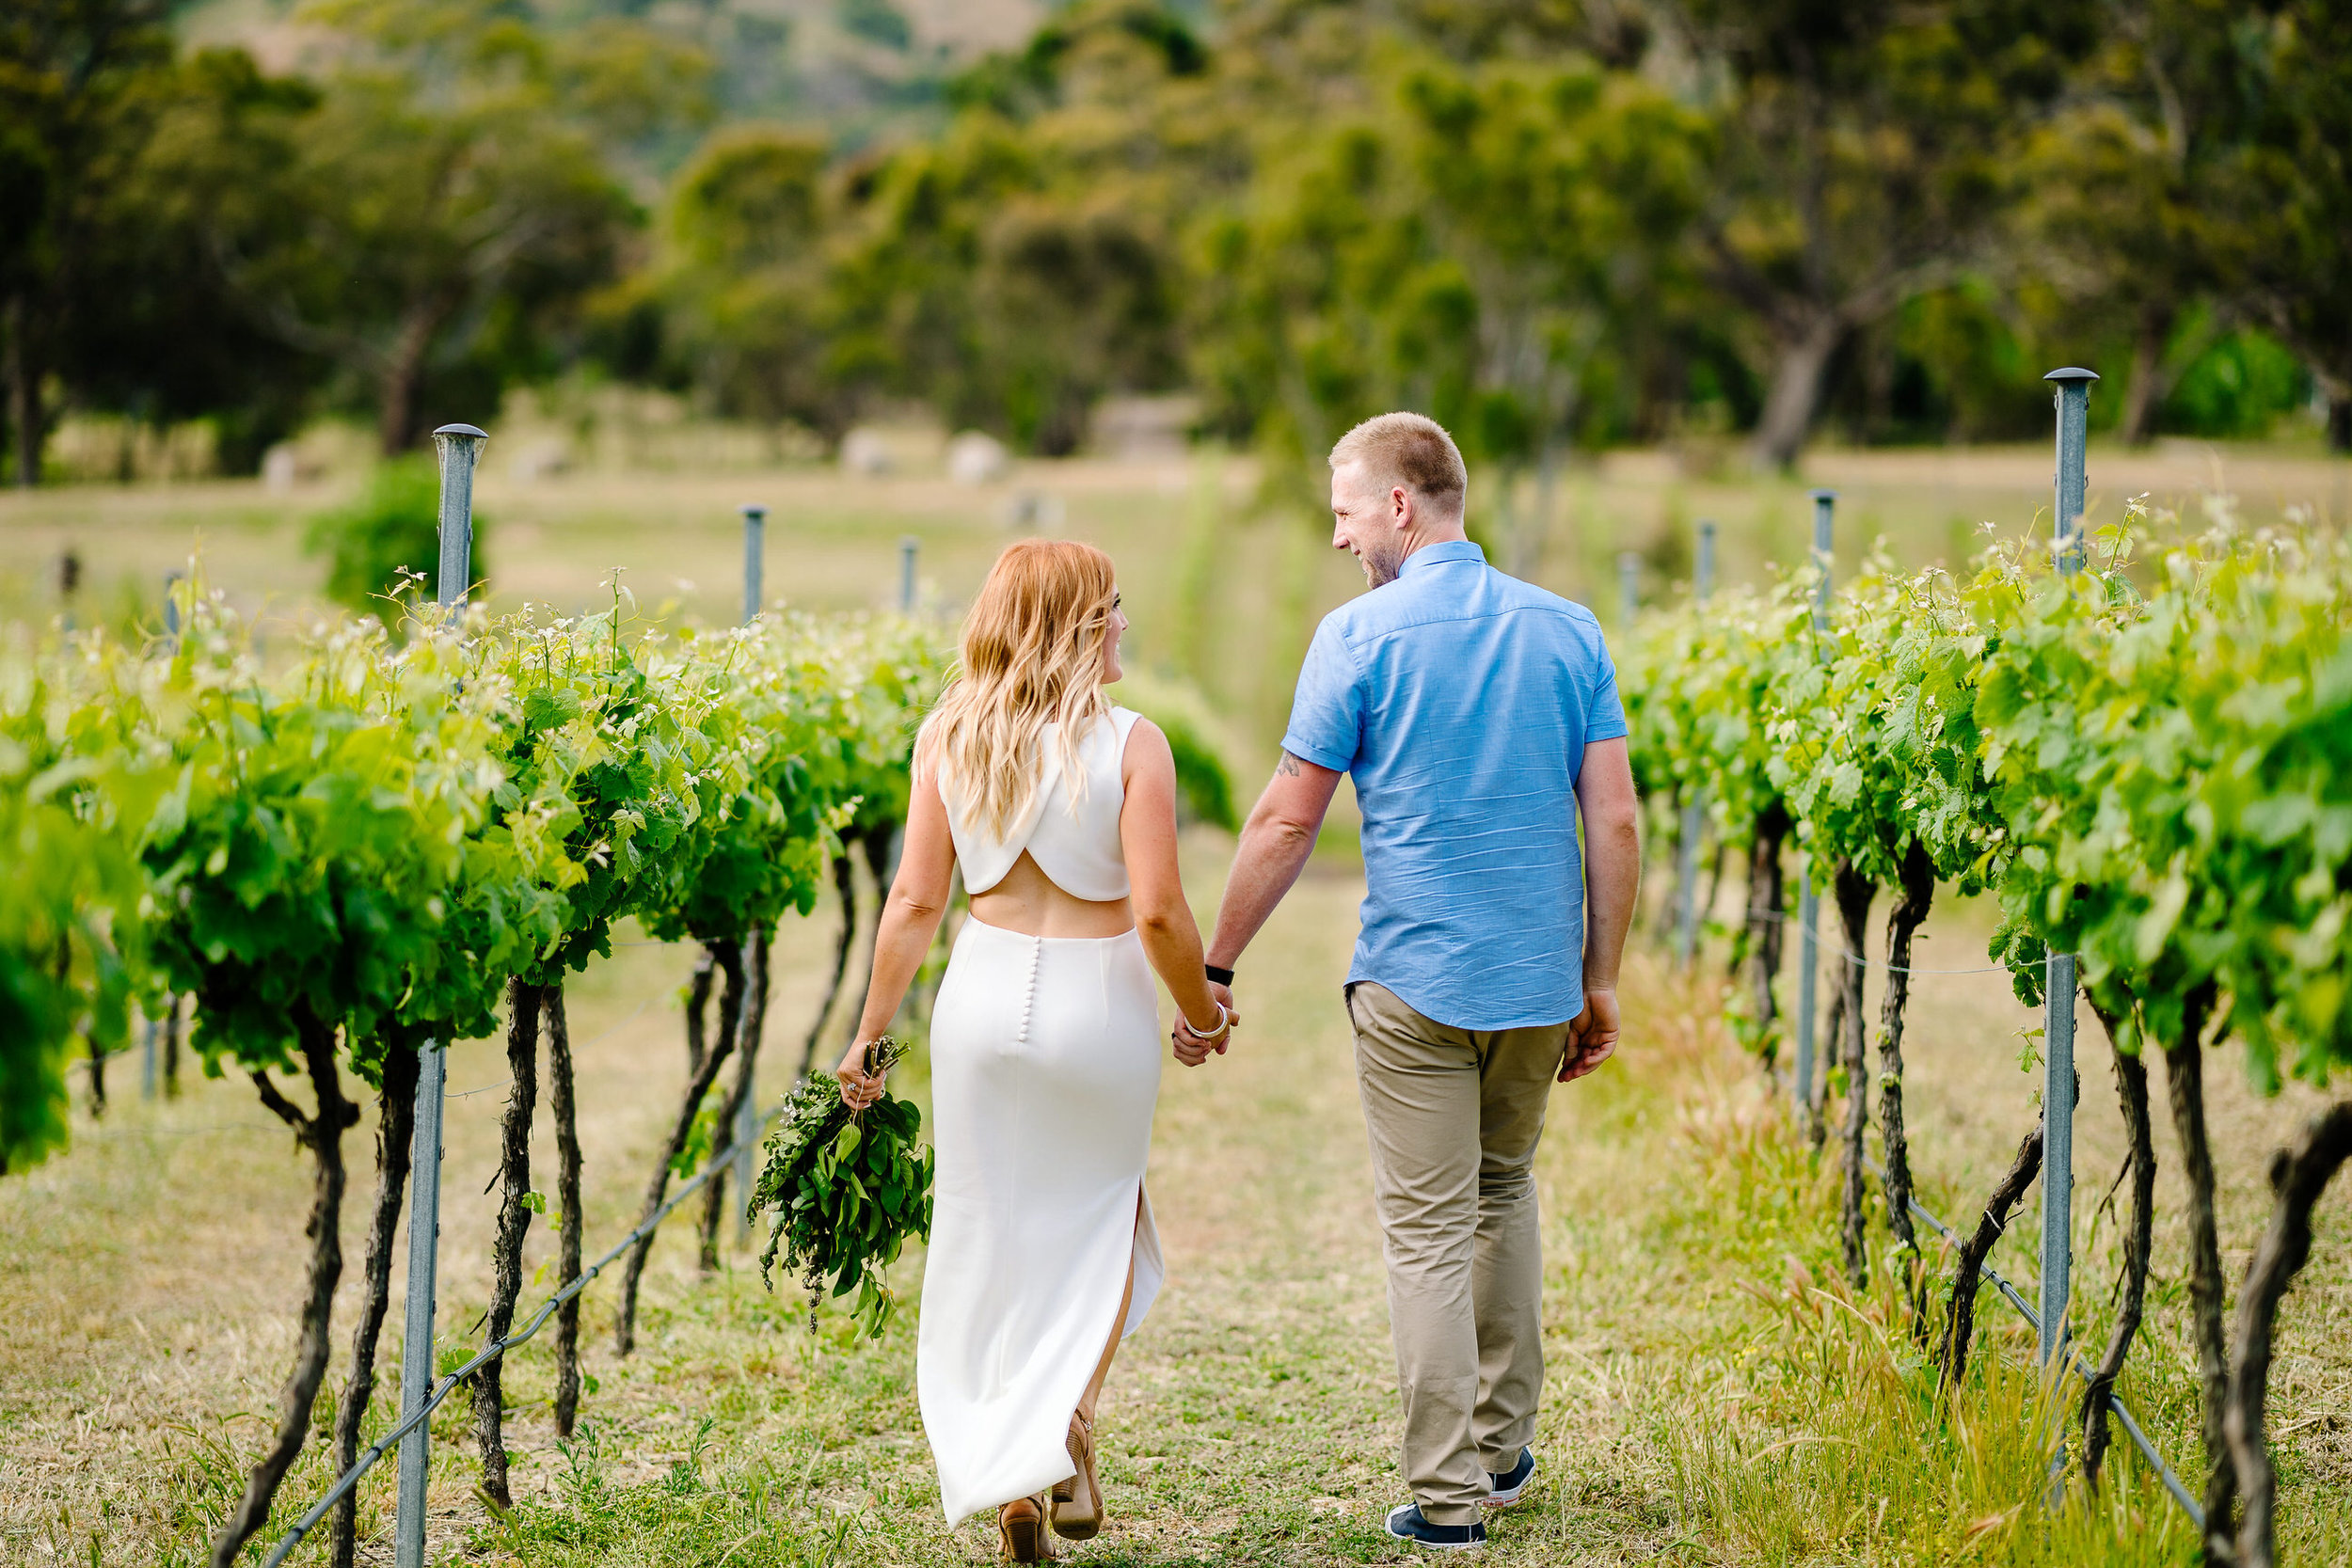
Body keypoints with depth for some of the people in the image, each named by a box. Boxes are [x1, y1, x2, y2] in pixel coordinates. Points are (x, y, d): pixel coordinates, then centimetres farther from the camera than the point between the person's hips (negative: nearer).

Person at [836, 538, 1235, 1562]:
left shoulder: (947, 737, -1)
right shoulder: (1129, 744, -11)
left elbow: (915, 901, -1)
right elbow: (1158, 912, -14)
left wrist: (869, 1035, 6)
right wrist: (1202, 1013, 2)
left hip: (983, 996, 3)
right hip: (1100, 1005, -3)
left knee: (991, 1235, 13)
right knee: (1100, 1220, 19)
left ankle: (1004, 1479, 14)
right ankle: (1071, 1409, -3)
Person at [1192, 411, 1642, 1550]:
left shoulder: (1361, 634, -8)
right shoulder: (1568, 631, 4)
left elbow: (1287, 821, -7)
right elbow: (1614, 823, 2)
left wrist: (1213, 966, 2)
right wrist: (1600, 982, 10)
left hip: (1414, 983, -5)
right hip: (1538, 980, 5)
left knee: (1431, 1232, 0)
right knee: (1505, 1195, 24)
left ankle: (1450, 1497, 1)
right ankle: (1504, 1445, 30)